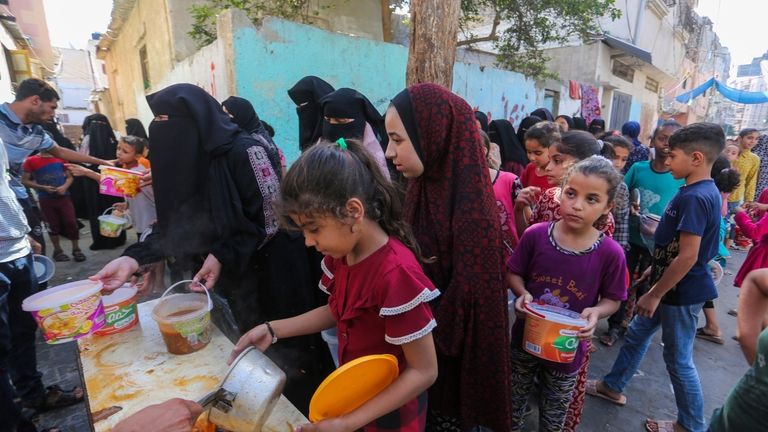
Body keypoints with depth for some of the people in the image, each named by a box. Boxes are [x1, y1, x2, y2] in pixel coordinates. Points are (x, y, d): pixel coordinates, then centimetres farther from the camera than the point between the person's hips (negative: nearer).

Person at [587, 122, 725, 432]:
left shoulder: (694, 197, -25)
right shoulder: (703, 191, 5)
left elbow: (687, 257, -27)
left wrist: (655, 294, -19)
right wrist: (655, 271, 20)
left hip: (681, 291, -9)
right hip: (673, 284, 10)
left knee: (678, 358, 8)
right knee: (637, 333, 19)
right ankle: (613, 386, 36)